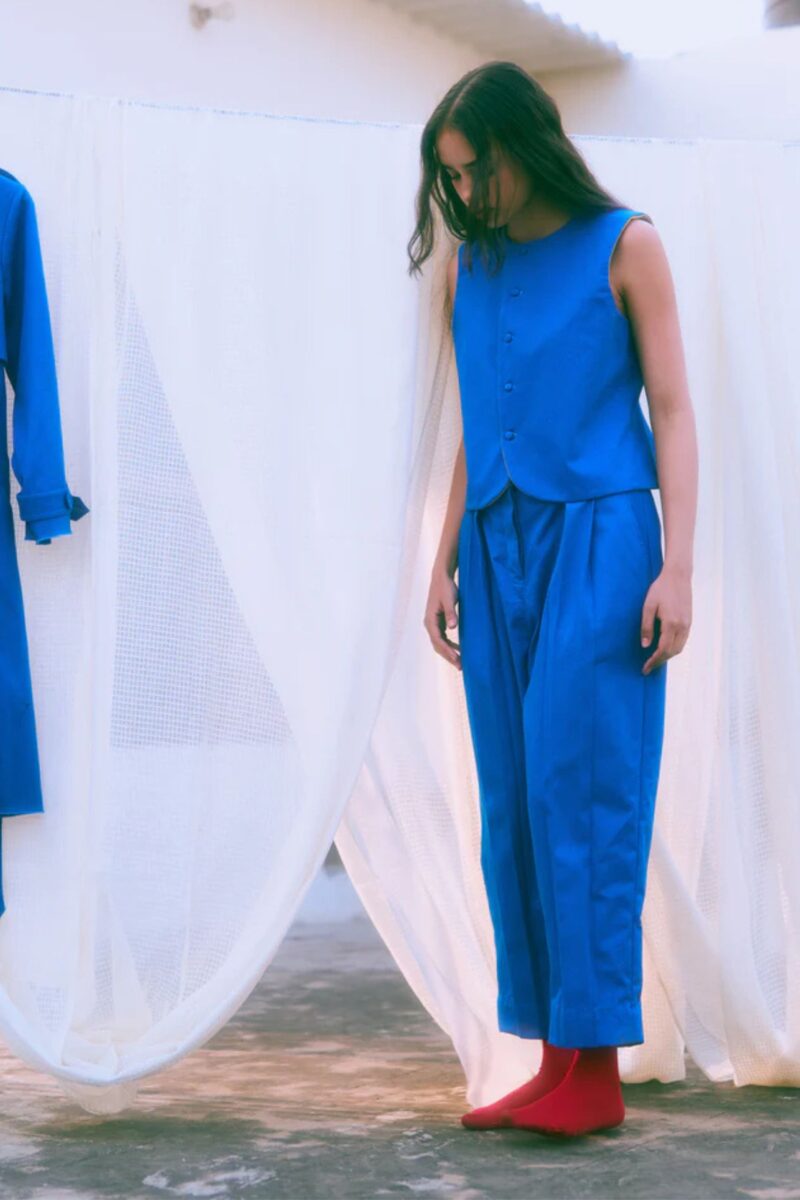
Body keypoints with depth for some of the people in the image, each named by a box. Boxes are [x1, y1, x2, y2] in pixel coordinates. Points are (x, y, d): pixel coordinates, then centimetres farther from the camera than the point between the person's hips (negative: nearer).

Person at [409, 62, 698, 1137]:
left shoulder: (623, 246, 0)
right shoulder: (472, 269, 13)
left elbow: (673, 409, -3)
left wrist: (677, 566, -10)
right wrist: (445, 562, 15)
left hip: (598, 542, -5)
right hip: (499, 547, 6)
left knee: (581, 795, -9)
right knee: (514, 804, 3)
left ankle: (595, 1066, -3)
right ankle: (557, 1062, 8)